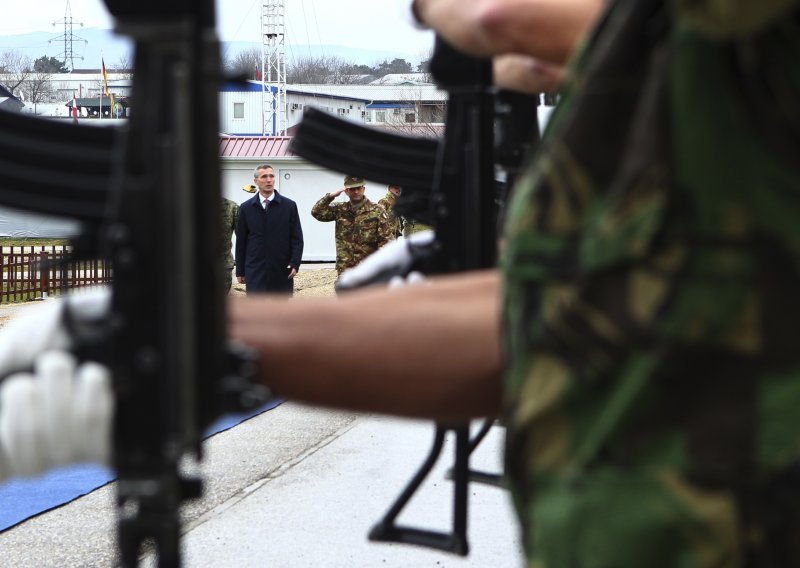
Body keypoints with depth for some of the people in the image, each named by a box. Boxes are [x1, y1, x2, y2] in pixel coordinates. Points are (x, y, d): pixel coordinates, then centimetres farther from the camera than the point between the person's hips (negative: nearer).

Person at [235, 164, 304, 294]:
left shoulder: (289, 206, 3)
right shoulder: (246, 208, 5)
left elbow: (297, 238, 2)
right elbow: (241, 241, 8)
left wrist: (295, 263, -9)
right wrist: (240, 271, 5)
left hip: (282, 271, 0)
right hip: (255, 272, 0)